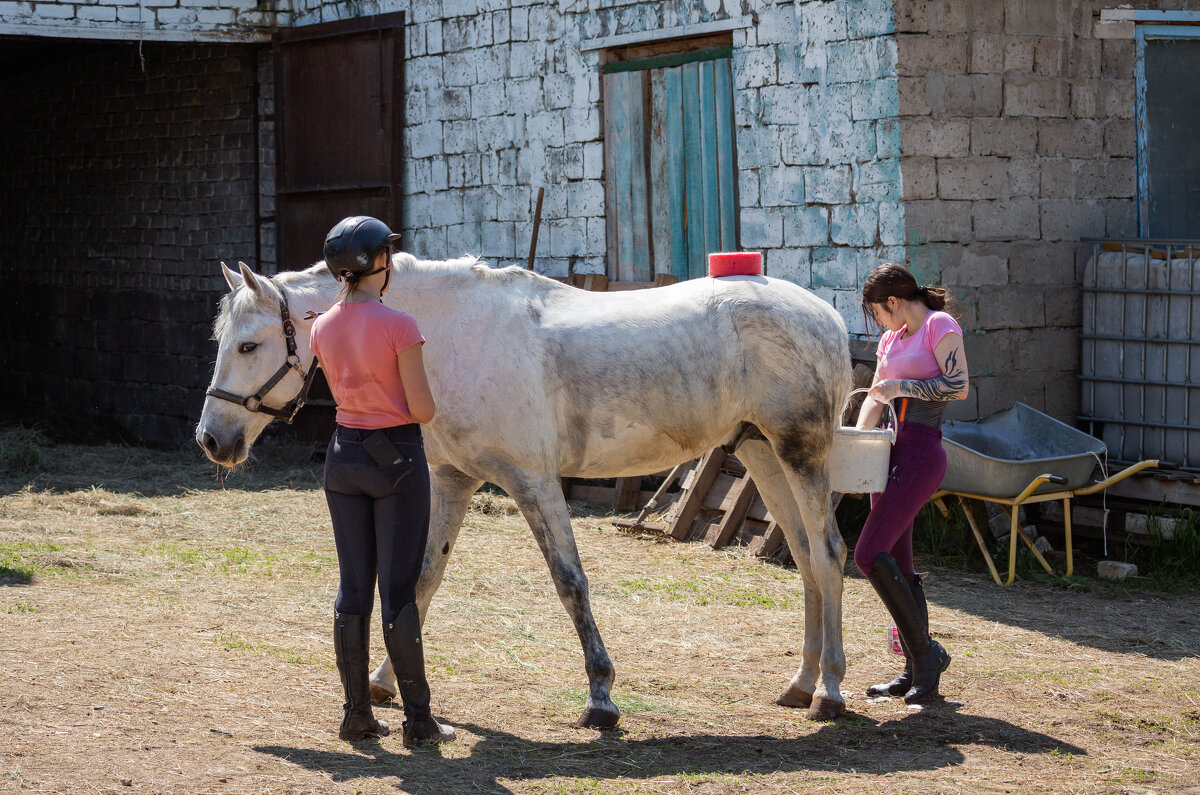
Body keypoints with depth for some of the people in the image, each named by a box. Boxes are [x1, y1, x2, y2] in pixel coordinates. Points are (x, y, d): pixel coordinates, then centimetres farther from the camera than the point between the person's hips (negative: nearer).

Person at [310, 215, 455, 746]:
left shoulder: (323, 329, 2)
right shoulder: (399, 326, -17)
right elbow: (423, 411, -14)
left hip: (344, 454, 6)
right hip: (397, 456, -5)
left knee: (353, 587, 10)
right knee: (399, 589, -2)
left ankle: (356, 713, 13)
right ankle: (417, 718, 3)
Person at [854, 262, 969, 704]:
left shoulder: (940, 326, -5)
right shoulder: (891, 340, 20)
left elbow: (958, 386, -15)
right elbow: (876, 399, 23)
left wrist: (901, 386, -15)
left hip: (922, 453, -9)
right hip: (892, 452, 9)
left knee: (871, 554, -16)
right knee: (897, 566, 9)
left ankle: (926, 651, -7)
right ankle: (917, 670, 14)